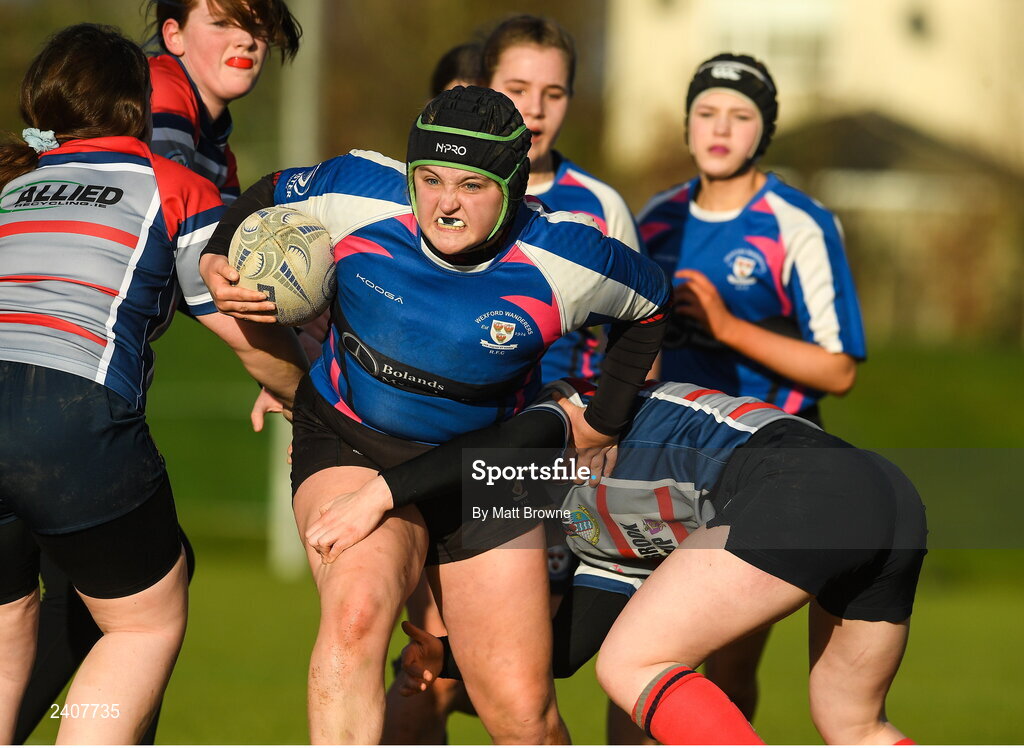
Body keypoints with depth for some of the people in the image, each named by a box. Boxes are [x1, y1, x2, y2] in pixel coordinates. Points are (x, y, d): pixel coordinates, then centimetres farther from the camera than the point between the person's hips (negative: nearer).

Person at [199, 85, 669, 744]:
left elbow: (651, 306, 3)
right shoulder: (359, 193, -17)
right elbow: (270, 197, 4)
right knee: (357, 610, -33)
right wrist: (215, 261, -12)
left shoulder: (567, 261, -19)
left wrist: (602, 426, 5)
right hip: (350, 443, 0)